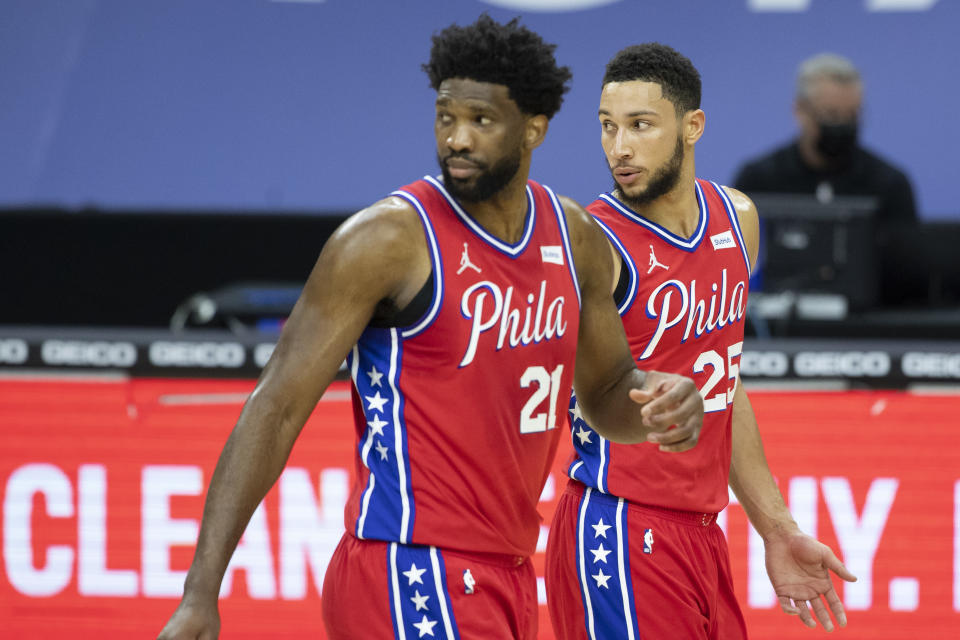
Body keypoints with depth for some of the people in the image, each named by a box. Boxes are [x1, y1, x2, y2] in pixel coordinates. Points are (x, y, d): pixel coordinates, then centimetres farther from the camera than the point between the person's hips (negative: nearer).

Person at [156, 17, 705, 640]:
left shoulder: (575, 237, 8)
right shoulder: (388, 239, -11)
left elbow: (607, 391, 23)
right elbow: (278, 409, -12)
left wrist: (655, 402, -4)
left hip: (508, 580, 7)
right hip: (410, 574, -7)